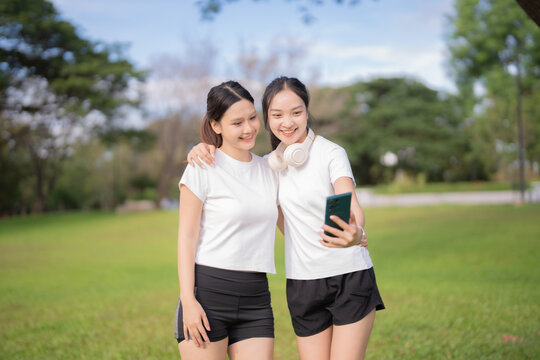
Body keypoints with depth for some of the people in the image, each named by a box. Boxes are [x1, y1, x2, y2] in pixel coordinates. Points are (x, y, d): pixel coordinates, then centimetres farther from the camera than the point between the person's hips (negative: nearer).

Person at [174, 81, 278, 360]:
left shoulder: (267, 170, 12)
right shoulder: (202, 169, -4)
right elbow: (186, 237, -5)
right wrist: (188, 300, -13)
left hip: (255, 298, 5)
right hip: (207, 293, -5)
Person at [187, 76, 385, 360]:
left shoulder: (331, 153, -10)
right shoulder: (273, 163, 6)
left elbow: (352, 207, -25)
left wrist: (356, 233, -48)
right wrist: (205, 148, -4)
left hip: (349, 276, -4)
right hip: (302, 283, 4)